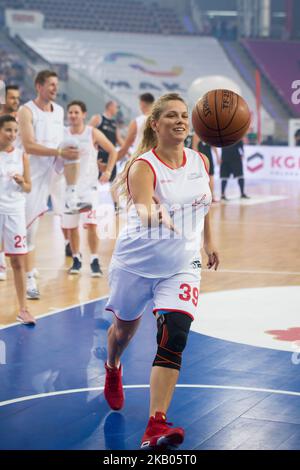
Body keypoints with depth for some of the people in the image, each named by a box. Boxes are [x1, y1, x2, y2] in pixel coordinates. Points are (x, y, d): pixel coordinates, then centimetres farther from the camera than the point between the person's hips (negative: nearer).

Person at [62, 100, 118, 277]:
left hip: (89, 185, -3)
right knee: (71, 226, 7)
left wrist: (108, 171, -5)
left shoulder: (93, 133, -4)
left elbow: (113, 151, 3)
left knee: (91, 224, -14)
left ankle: (95, 261, -6)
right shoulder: (62, 134, 2)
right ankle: (76, 259, 23)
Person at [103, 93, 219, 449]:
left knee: (173, 340, -16)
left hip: (181, 265, 3)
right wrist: (152, 214, -61)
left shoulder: (200, 162, -3)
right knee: (124, 328, 20)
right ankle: (112, 370, 57)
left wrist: (208, 242, 22)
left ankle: (155, 426, -20)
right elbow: (143, 209, -39)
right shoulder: (143, 167, -20)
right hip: (136, 262, -2)